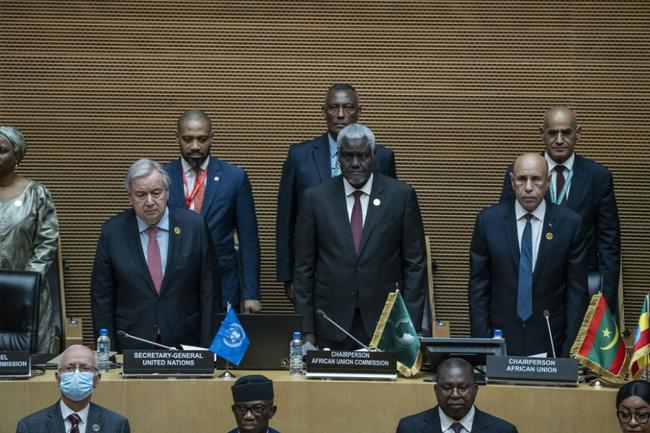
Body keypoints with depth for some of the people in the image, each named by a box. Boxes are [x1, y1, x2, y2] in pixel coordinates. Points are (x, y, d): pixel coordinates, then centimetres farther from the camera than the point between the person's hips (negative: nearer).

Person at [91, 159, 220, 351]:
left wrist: (207, 346, -5)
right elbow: (101, 296, 1)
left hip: (184, 342, 0)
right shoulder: (112, 231, -3)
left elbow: (209, 290, -2)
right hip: (131, 346, 0)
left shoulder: (194, 226, -5)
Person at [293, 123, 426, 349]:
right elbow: (304, 267, 4)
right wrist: (307, 330, -1)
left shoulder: (401, 195, 0)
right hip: (332, 326, 1)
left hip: (385, 322, -1)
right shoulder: (315, 198, 2)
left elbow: (414, 264, 2)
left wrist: (411, 326, -4)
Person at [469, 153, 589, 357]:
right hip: (500, 337, 0)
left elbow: (577, 291, -1)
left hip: (550, 340, 0)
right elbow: (478, 286, 1)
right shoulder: (488, 221, -2)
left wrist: (571, 348, -5)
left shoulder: (570, 223, -4)